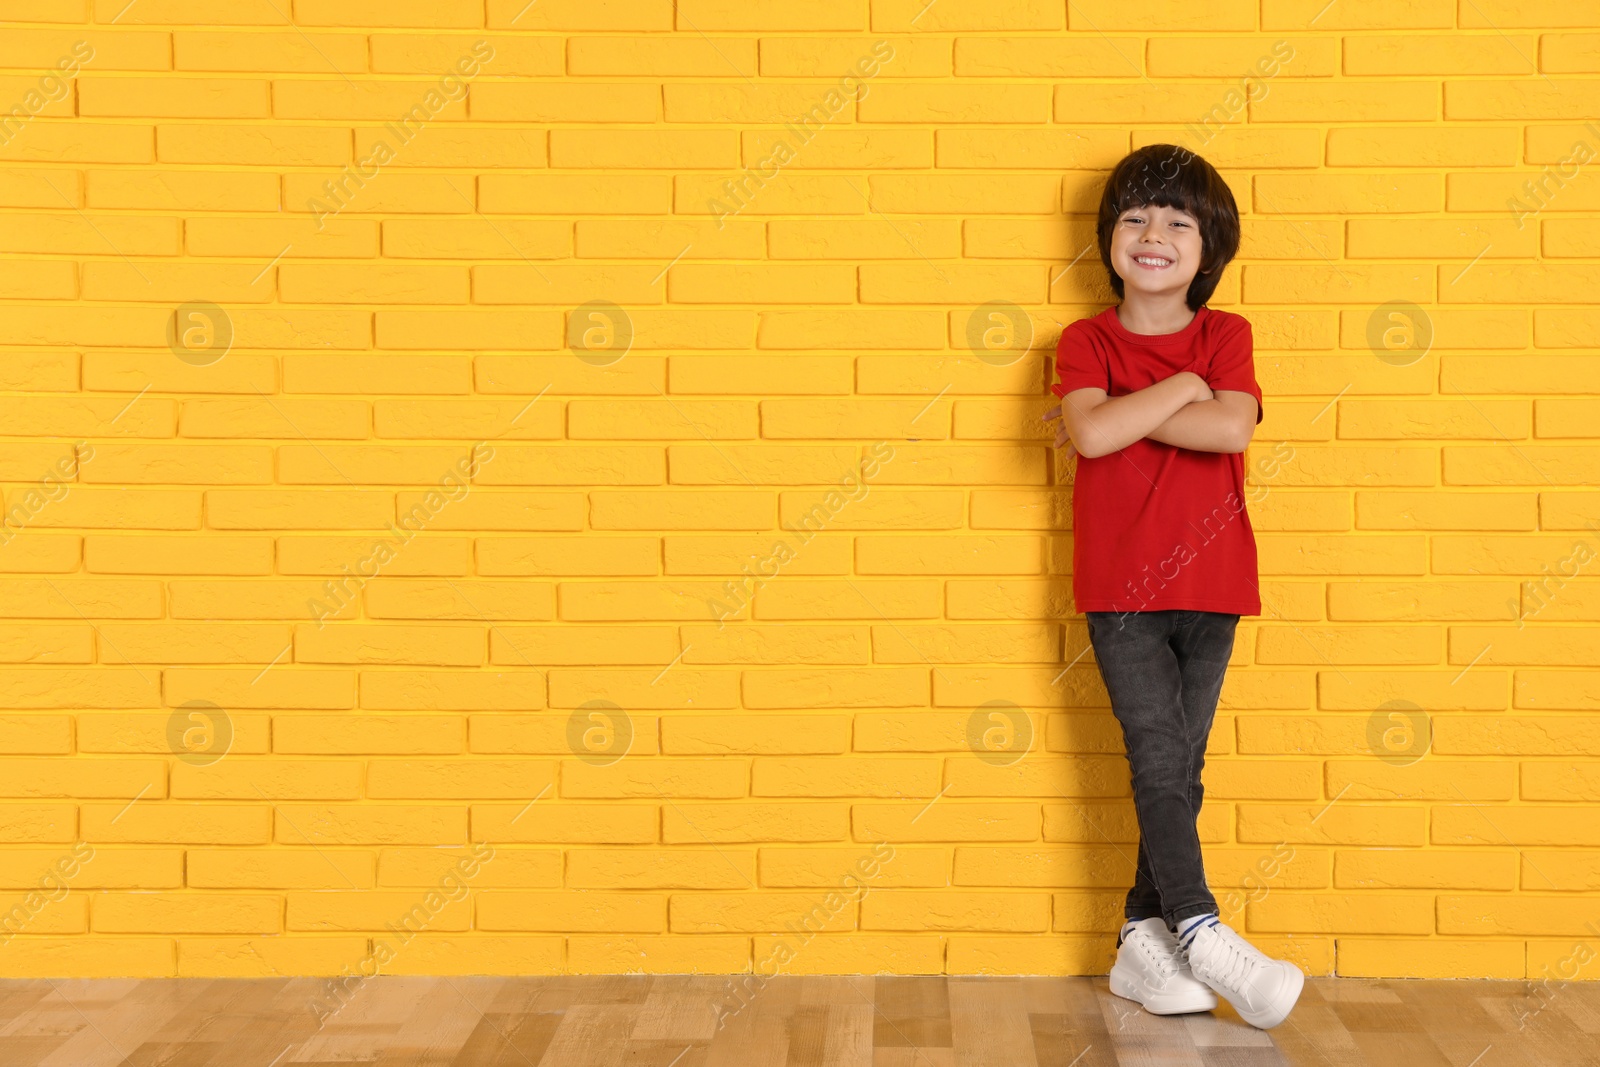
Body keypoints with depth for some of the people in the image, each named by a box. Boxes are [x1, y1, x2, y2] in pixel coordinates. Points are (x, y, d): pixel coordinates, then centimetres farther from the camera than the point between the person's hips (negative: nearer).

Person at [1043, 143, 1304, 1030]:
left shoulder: (1226, 335, 5)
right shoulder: (1086, 341, 1)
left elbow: (1233, 429, -15)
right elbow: (1089, 433, -19)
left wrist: (1120, 415, -14)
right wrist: (1182, 386, -10)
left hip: (1210, 587, 2)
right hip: (1119, 589, -2)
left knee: (1180, 767, 6)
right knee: (1158, 755, -10)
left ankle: (1143, 944, 14)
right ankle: (1201, 934, -7)